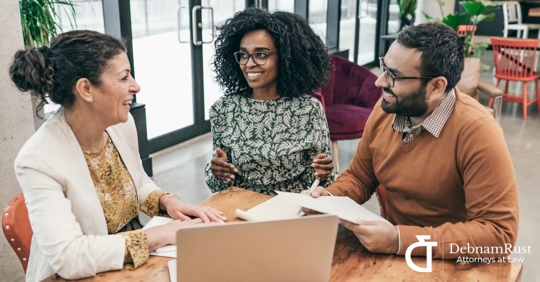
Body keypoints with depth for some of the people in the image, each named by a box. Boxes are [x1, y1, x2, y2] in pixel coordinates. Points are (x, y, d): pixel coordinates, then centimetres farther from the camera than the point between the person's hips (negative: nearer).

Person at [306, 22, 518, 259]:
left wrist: (401, 240, -27)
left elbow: (498, 232, -23)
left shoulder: (476, 131, -23)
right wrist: (329, 197, -12)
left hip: (451, 265, -4)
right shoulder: (385, 109, -6)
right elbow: (359, 178, 8)